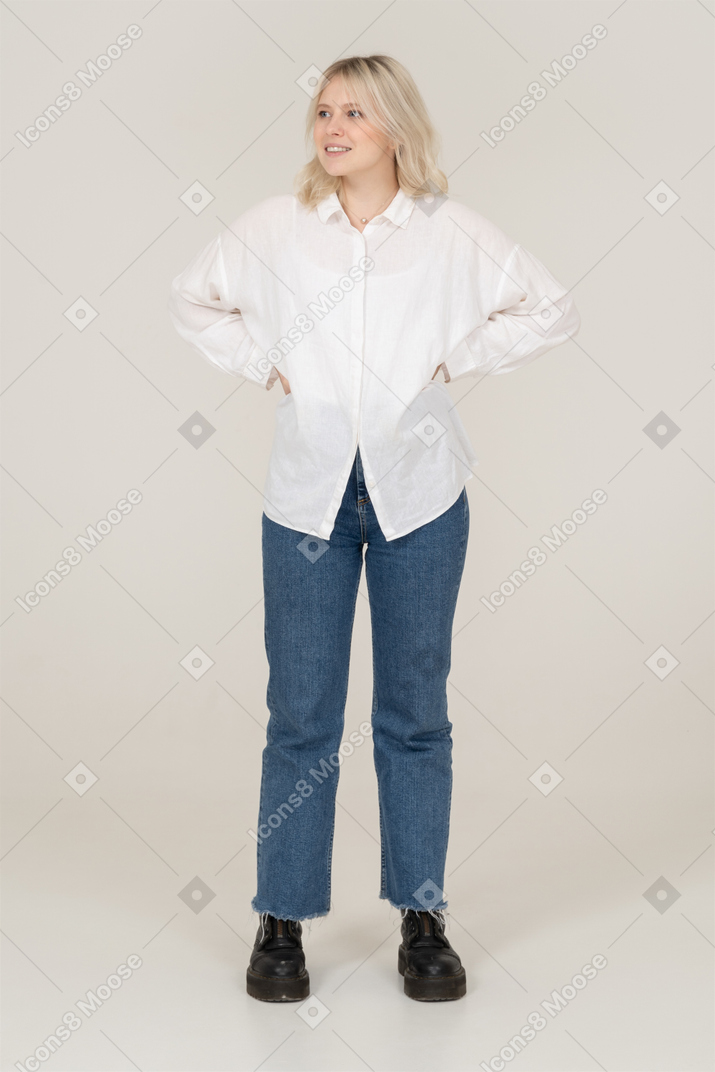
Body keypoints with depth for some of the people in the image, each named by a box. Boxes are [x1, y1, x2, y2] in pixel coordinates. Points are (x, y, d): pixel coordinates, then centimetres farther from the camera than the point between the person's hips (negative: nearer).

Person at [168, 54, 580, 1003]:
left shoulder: (451, 232, -1)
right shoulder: (275, 227, 2)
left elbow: (551, 309, 8)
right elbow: (194, 299, 16)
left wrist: (457, 358, -1)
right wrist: (263, 364, 3)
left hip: (418, 489, 0)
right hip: (308, 489, 1)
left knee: (415, 711, 8)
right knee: (301, 714, 4)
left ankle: (422, 918, 21)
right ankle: (282, 922, 17)